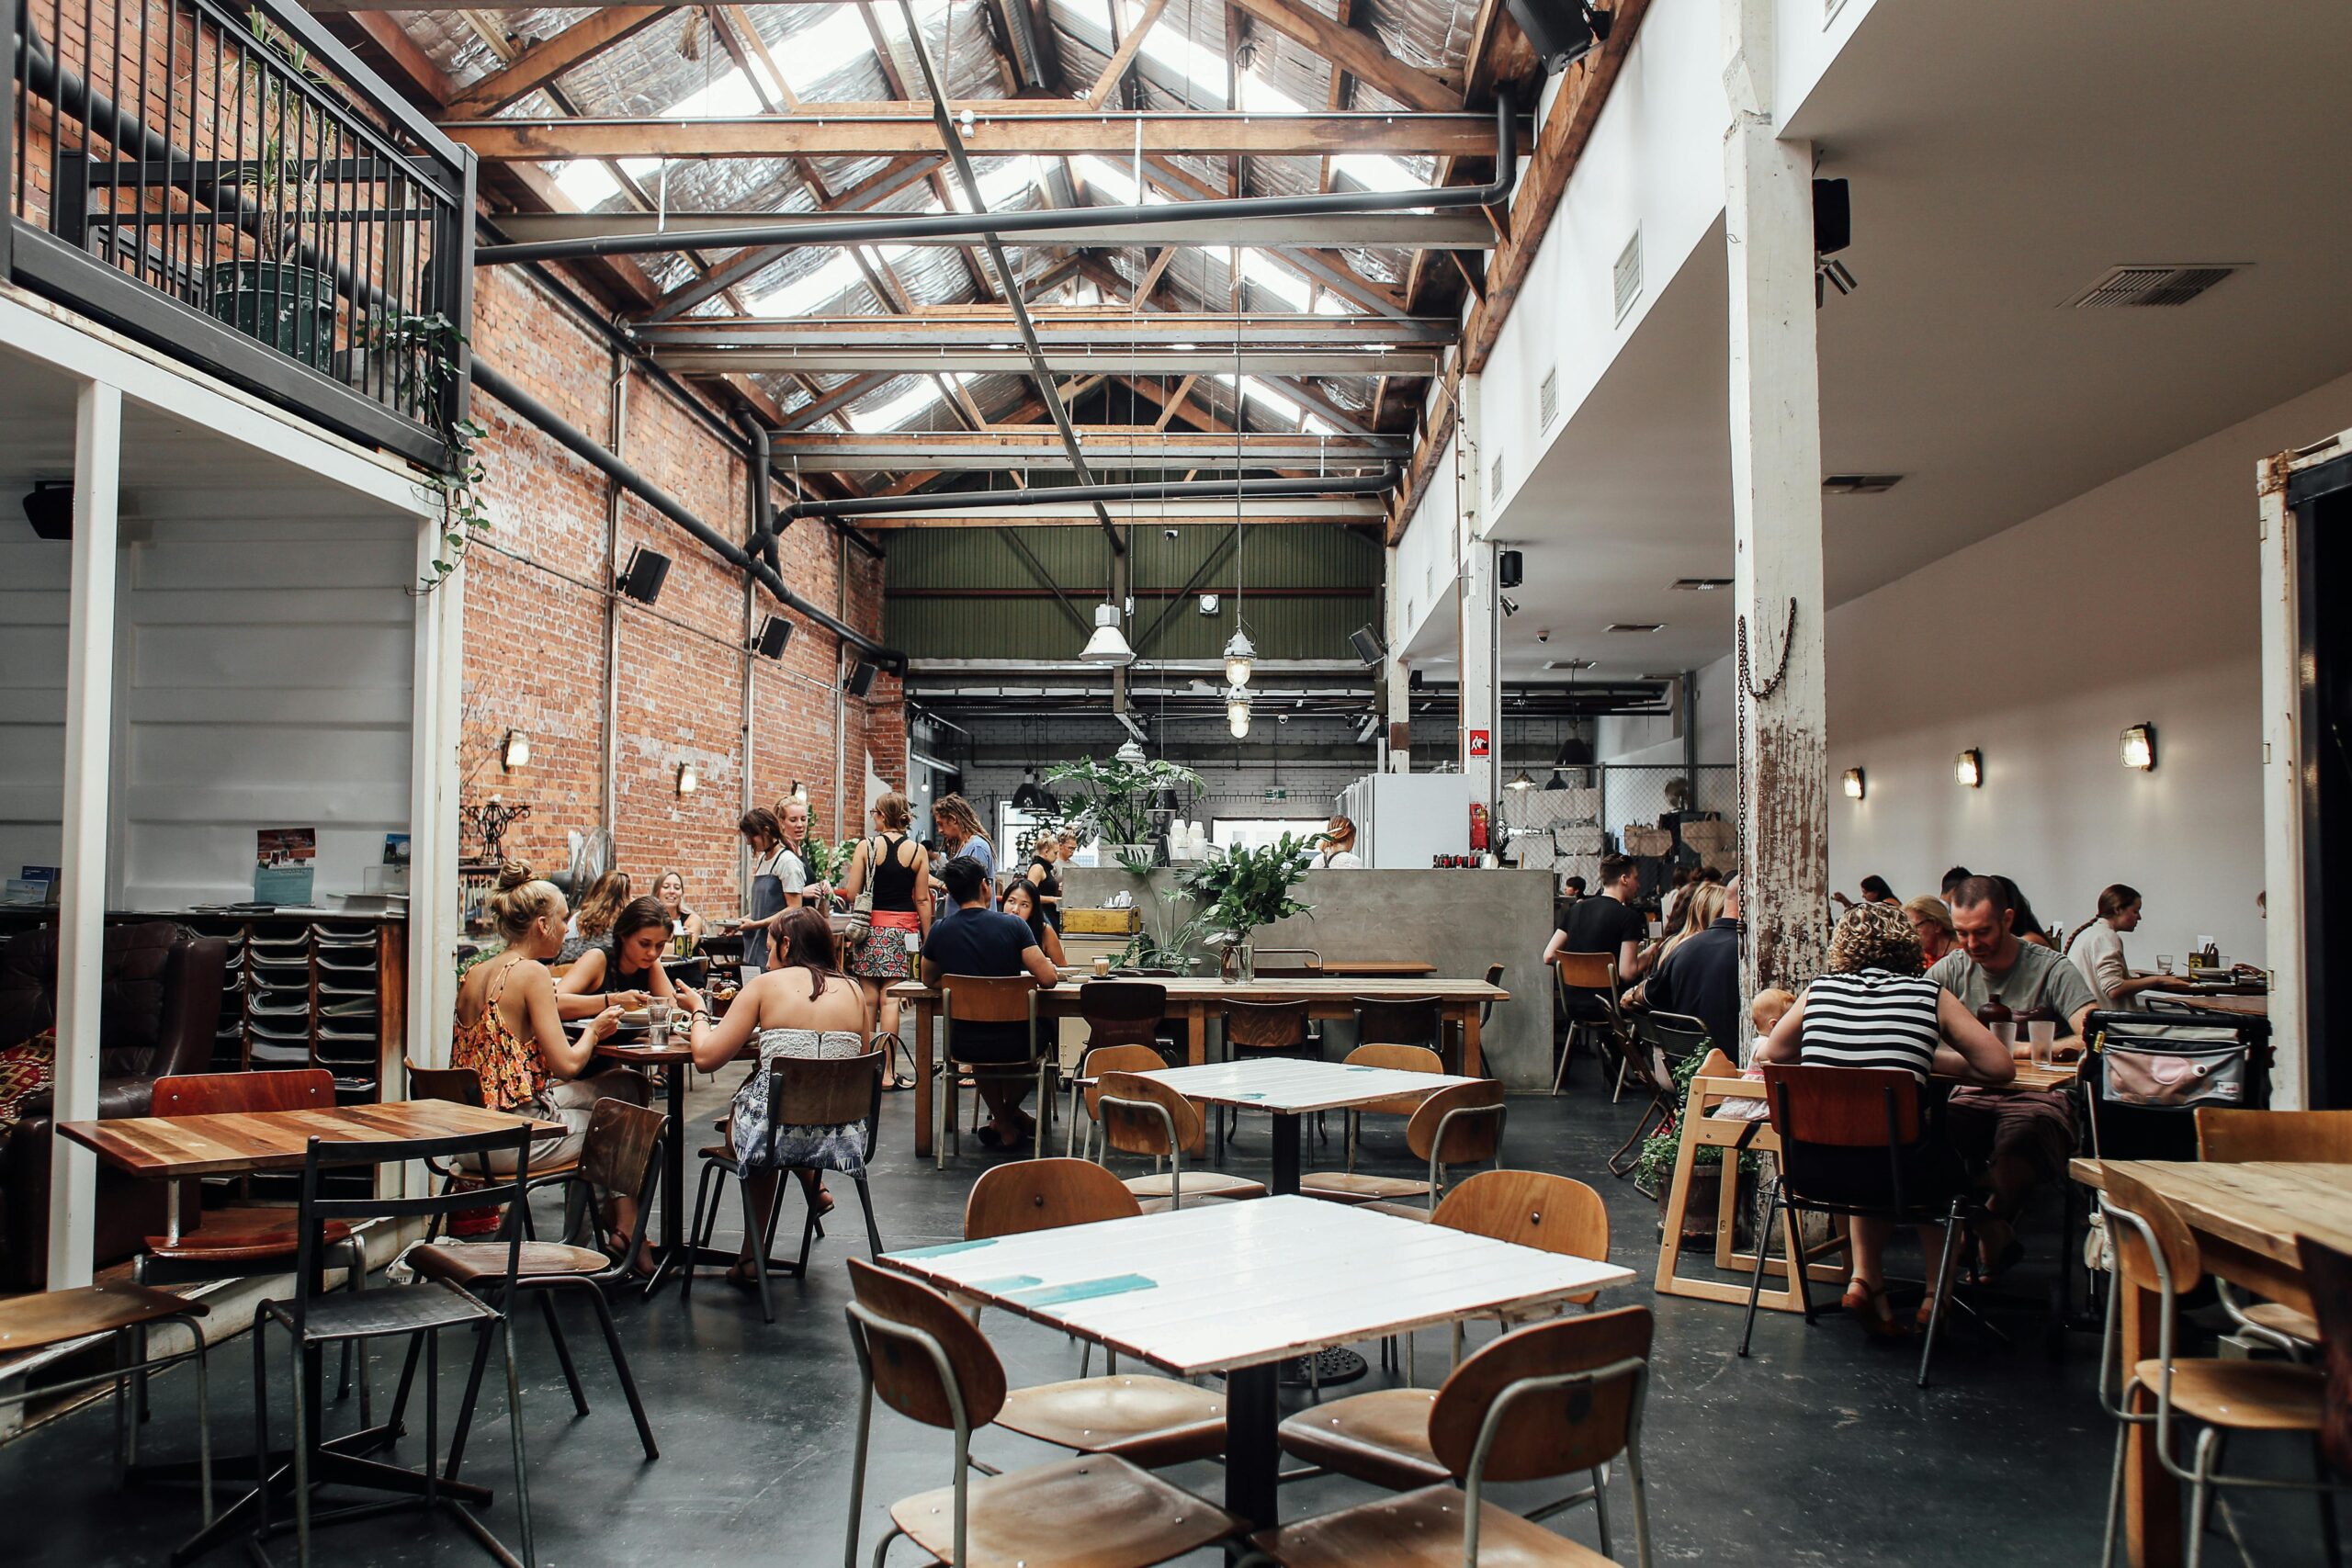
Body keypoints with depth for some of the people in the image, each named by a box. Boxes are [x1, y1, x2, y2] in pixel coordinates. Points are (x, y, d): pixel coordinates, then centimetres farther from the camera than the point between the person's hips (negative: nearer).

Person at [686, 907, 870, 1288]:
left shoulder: (766, 985, -2)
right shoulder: (853, 990, 8)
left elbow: (706, 1057, -5)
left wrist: (700, 1016, 17)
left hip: (778, 1131, -4)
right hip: (841, 1136, 5)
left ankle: (752, 1257, 30)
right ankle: (812, 1184, 22)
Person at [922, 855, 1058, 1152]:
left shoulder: (939, 931, -6)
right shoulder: (1012, 925, -14)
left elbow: (928, 980, 12)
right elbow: (1048, 980, -15)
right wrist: (1028, 976, 7)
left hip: (965, 1046, 2)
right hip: (1012, 1044, -2)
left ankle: (1006, 1126, 40)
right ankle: (1007, 1114, 45)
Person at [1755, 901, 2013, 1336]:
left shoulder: (1819, 990, 9)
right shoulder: (1931, 994, 3)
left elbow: (1767, 1054, 22)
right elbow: (2001, 1068, 5)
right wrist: (1932, 1058, 20)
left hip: (1814, 1170, 2)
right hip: (1893, 1169, -2)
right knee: (1946, 1160, 32)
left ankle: (1866, 1280, 25)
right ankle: (1936, 1294, 32)